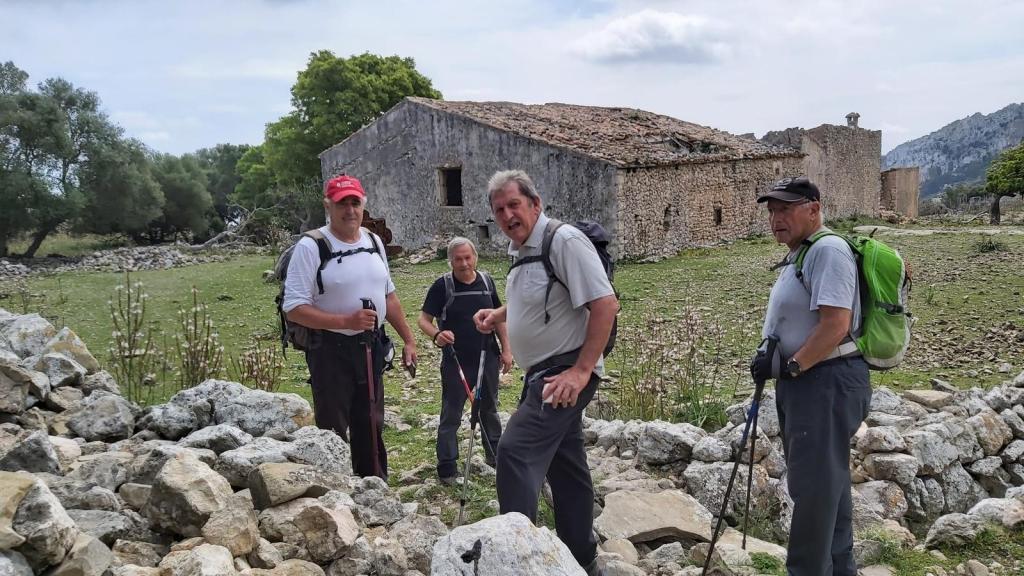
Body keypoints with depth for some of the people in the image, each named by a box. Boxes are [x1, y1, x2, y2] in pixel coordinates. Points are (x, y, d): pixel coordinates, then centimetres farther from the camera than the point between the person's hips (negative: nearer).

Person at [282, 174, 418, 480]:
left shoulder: (374, 242, 8)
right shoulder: (311, 247, -13)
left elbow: (388, 296, 16)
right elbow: (294, 309, -18)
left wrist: (408, 340, 14)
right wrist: (347, 321, -25)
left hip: (371, 347, 7)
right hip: (331, 351, -6)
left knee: (371, 427, 16)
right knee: (334, 432, 0)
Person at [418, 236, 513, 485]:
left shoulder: (486, 281, 3)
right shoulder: (442, 285, -10)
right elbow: (424, 319, -11)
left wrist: (506, 349, 6)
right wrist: (436, 335, -32)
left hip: (487, 359, 4)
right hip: (456, 362, -4)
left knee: (489, 409, 20)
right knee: (451, 415, 2)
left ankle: (495, 455, 37)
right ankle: (447, 468, 10)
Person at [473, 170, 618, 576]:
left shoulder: (564, 241, -15)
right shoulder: (521, 251, 12)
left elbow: (605, 304, -22)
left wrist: (582, 371, -24)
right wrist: (499, 314, 11)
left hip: (565, 372, -10)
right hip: (543, 374, 10)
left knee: (515, 451, -20)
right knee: (565, 466, 15)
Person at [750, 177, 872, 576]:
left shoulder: (827, 250, -17)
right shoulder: (799, 255, 15)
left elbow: (836, 325, -26)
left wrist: (790, 366, -20)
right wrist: (773, 363, 9)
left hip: (825, 382, -11)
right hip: (804, 382, 11)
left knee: (813, 486, -4)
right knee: (826, 482, 19)